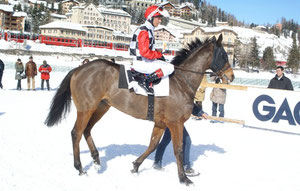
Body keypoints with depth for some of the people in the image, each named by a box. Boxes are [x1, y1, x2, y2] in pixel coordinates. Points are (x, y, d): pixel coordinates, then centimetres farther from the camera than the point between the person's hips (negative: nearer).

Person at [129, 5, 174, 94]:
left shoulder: (149, 30, 15)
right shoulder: (144, 31, -17)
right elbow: (145, 52, -25)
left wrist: (159, 54, 6)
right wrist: (159, 55, -12)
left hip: (144, 61, 10)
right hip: (141, 63, -10)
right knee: (170, 68, -13)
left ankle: (149, 84, 5)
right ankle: (144, 80, -14)